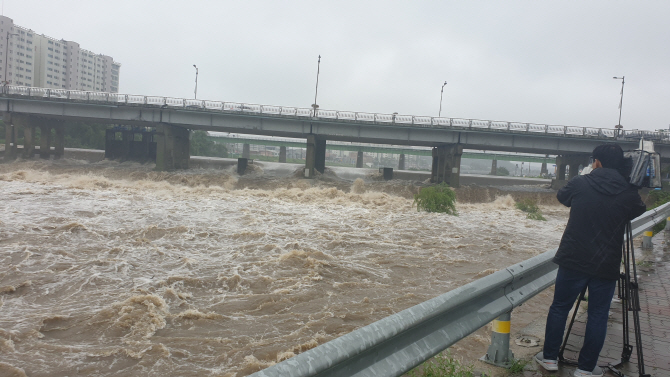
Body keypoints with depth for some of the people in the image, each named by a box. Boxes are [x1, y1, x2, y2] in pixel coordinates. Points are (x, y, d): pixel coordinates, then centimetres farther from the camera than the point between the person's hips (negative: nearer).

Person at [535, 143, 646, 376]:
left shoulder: (579, 184, -6)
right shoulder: (629, 194, -4)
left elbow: (561, 197, 15)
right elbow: (639, 211, 17)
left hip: (573, 260, 0)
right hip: (606, 265, 1)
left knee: (559, 308, 13)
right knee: (598, 316, 11)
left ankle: (549, 357, 22)